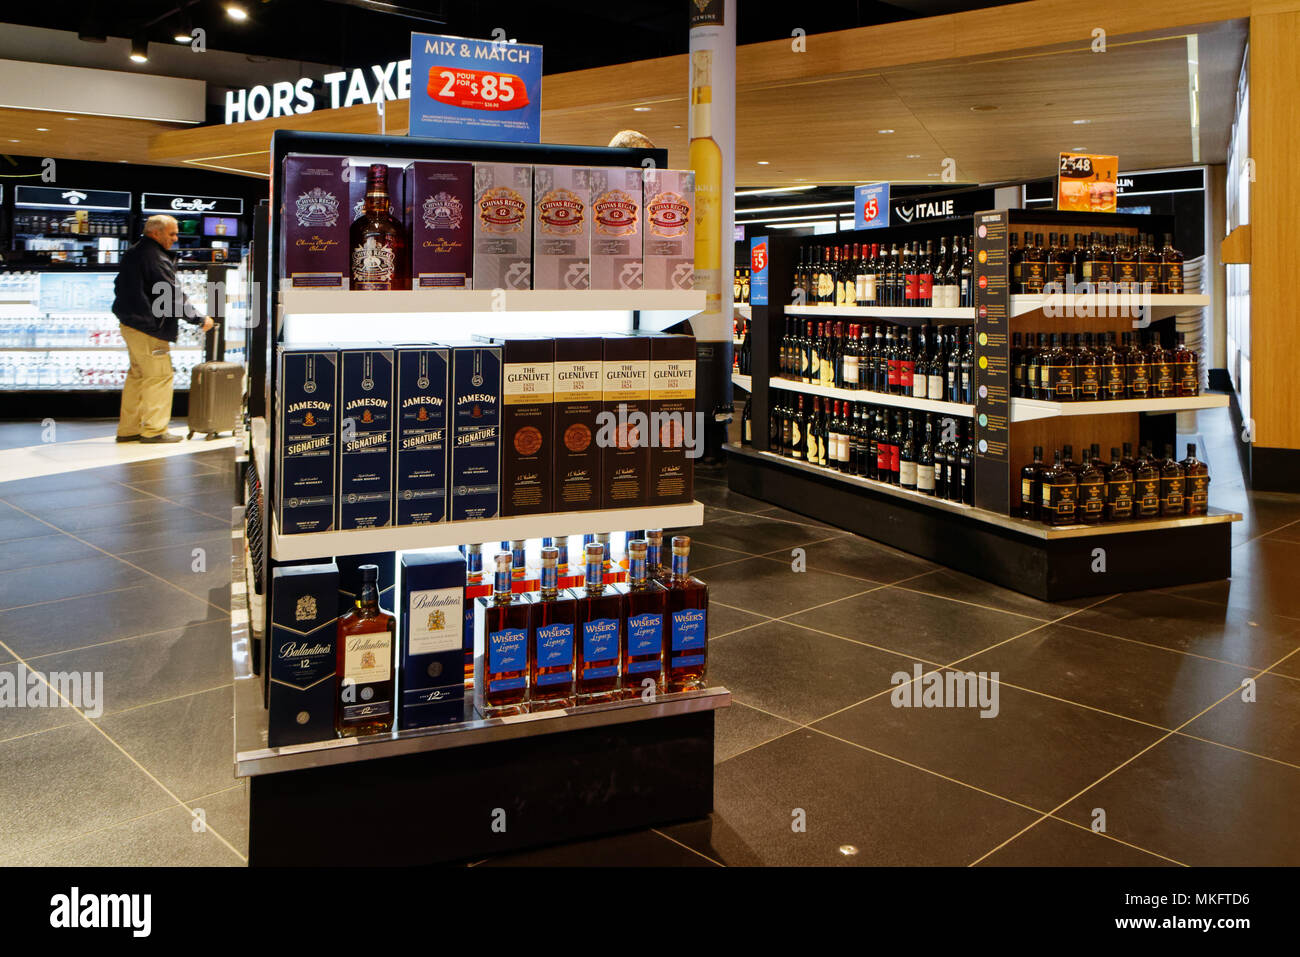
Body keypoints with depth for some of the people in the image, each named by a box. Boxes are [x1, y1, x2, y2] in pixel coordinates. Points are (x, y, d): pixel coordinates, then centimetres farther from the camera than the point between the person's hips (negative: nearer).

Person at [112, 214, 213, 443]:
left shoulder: (132, 254, 14)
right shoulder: (156, 259, -17)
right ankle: (154, 430, 0)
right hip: (149, 329, -10)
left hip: (130, 323, 10)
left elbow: (119, 286, 23)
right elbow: (173, 296, -18)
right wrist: (200, 320, -10)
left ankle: (128, 429, 20)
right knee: (159, 376, -3)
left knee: (137, 376, 15)